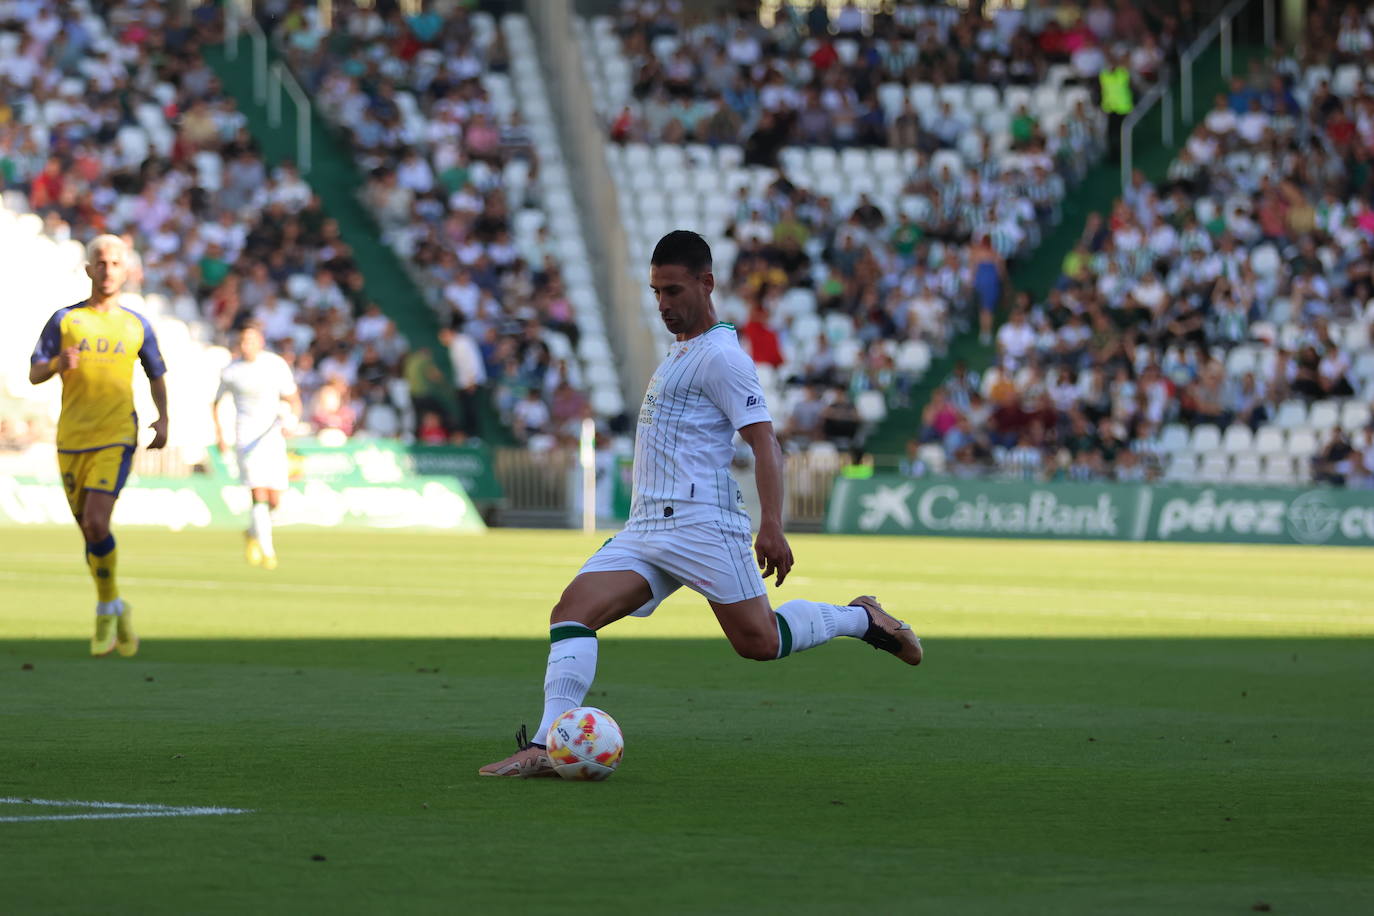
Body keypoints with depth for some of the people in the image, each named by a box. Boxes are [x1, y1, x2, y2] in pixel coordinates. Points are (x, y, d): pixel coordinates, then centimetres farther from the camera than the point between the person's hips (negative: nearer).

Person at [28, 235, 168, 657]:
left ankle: (108, 608, -4)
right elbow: (34, 373, 3)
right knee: (89, 530, 7)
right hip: (71, 439, 2)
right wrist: (57, 365, -20)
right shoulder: (65, 320, 5)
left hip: (116, 437, -2)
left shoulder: (136, 325, 6)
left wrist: (163, 419, 3)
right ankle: (115, 611, 24)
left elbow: (157, 376, 19)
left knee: (96, 523, -19)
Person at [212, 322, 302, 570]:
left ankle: (252, 533, 32)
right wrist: (219, 436, 9)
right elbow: (215, 403, 16)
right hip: (246, 436, -2)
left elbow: (293, 400, 3)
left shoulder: (277, 365, 0)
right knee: (259, 494, -18)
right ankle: (267, 551, -18)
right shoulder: (230, 371, 0)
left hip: (273, 435, 2)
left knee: (274, 500, 2)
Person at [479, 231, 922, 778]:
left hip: (701, 521, -9)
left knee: (759, 642, -9)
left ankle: (861, 619, 17)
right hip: (647, 527, 9)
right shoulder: (680, 351, 21)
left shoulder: (720, 355, -8)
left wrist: (772, 527, -24)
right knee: (572, 611, -10)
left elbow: (763, 441, -15)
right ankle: (548, 747, -20)